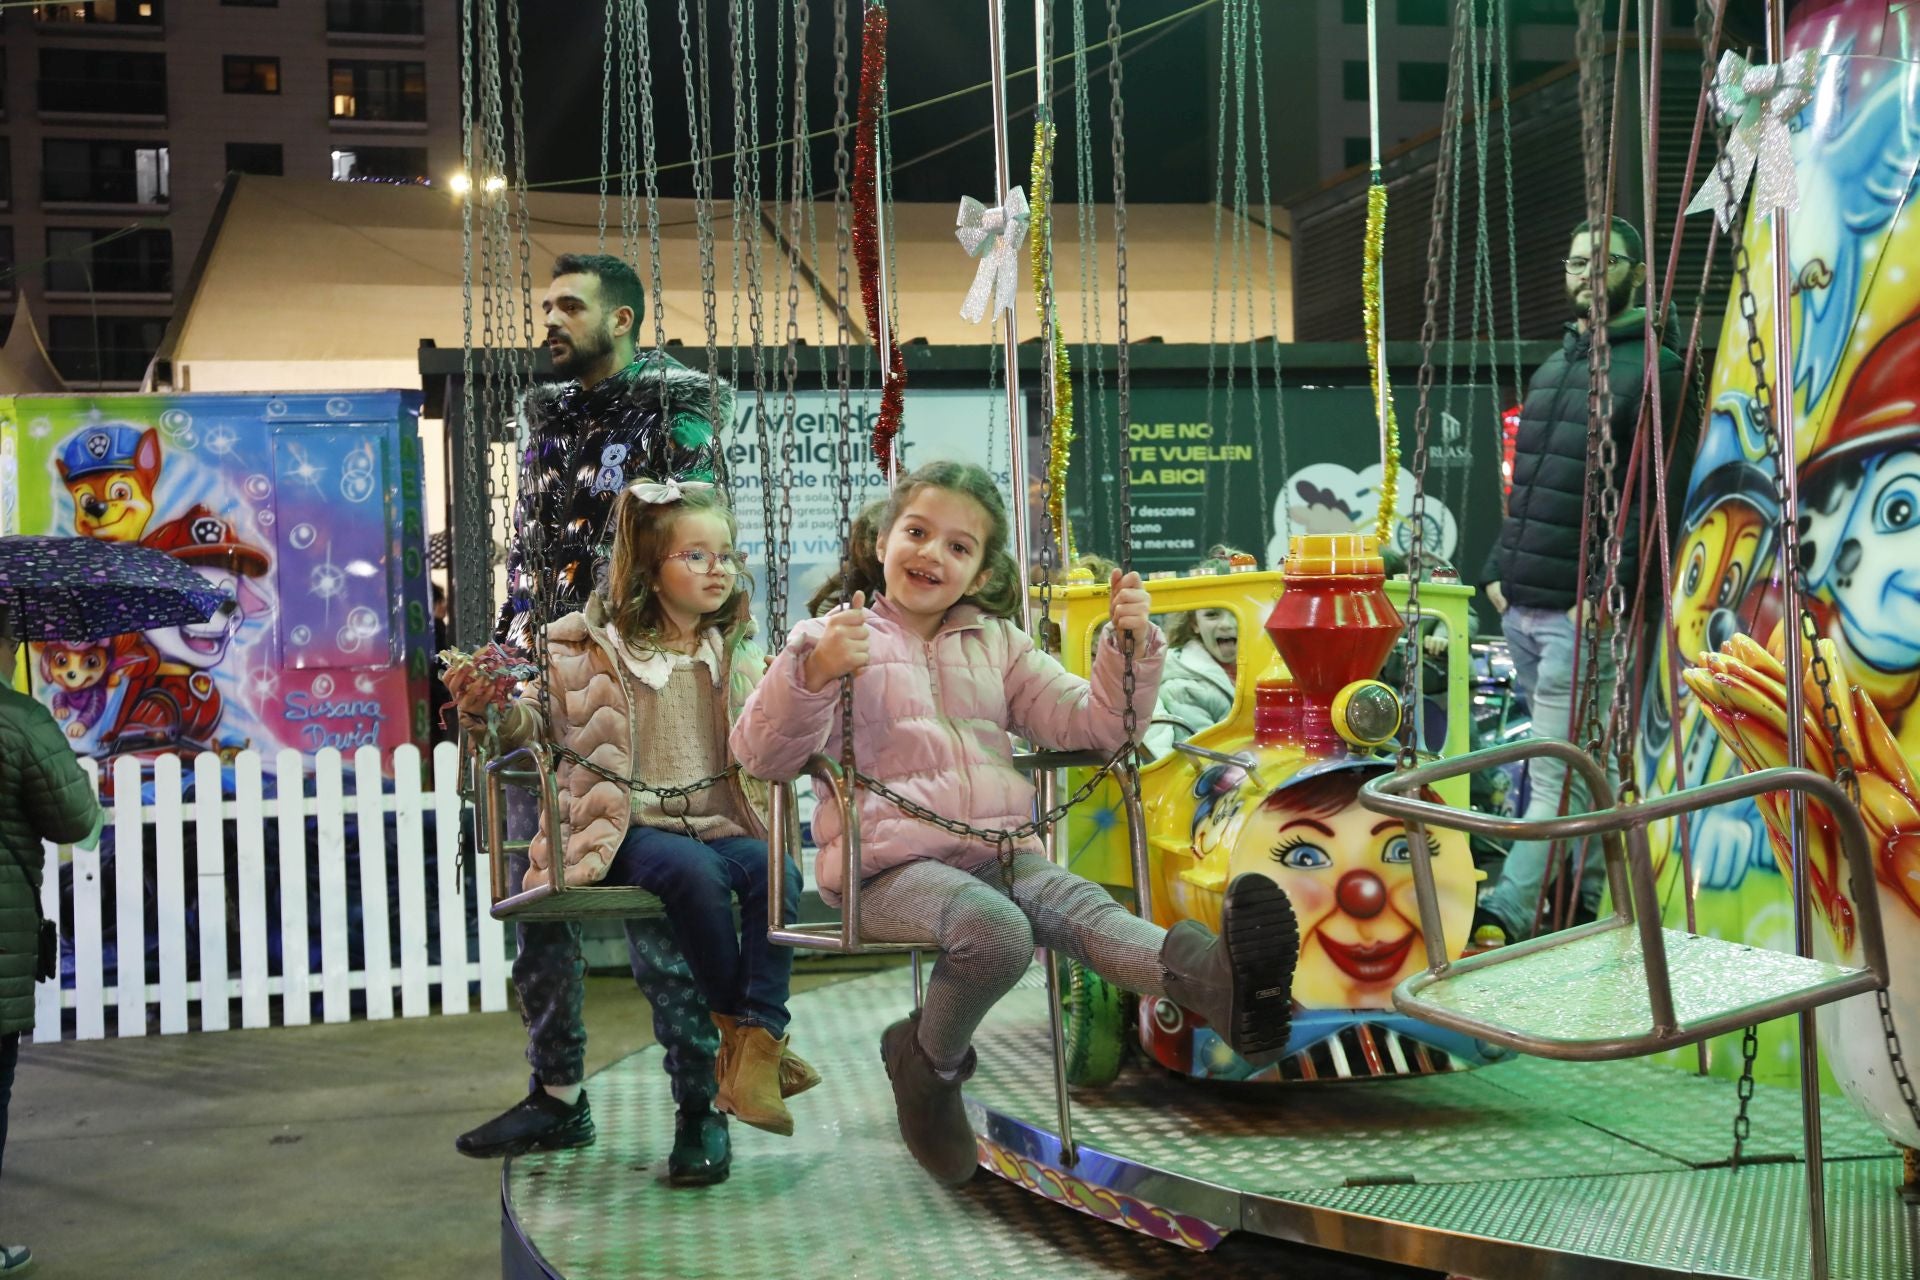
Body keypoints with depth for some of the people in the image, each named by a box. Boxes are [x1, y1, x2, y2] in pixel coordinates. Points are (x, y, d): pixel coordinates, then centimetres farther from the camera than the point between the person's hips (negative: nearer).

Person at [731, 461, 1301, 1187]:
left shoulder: (996, 644, 23)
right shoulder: (832, 640, 7)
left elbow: (1088, 725, 19)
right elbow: (763, 756, -5)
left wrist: (1130, 648, 2)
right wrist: (816, 673, -22)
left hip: (1001, 853, 4)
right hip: (892, 867, -4)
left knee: (1077, 905, -29)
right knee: (995, 930, -34)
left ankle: (1206, 973, -58)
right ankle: (928, 1060, -8)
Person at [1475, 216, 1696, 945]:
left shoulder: (1653, 371, -7)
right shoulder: (1552, 369, 18)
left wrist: (1606, 592, -18)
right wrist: (1498, 570, 14)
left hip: (1581, 613, -8)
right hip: (1521, 607, 8)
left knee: (1560, 780, -6)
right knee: (1578, 768, 14)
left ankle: (1504, 917, -8)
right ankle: (1596, 901, 23)